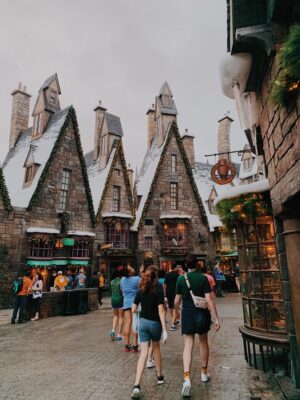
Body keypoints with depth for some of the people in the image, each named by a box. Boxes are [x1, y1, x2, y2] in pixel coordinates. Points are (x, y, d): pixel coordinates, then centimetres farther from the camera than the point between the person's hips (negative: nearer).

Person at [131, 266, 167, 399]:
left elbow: (133, 310, 1)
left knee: (144, 352, 4)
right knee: (156, 347, 23)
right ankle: (160, 376, 37)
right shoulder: (158, 288, -13)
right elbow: (161, 310, -19)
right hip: (155, 322, -2)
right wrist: (165, 330, -18)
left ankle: (137, 385, -8)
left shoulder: (141, 289, -2)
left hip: (143, 322, 2)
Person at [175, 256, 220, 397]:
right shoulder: (203, 278, -9)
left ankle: (186, 377, -12)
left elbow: (177, 301, 1)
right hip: (202, 313, 0)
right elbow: (209, 300, -14)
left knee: (188, 345, 3)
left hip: (187, 313, 0)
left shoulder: (181, 279, -4)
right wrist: (216, 318, -9)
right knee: (203, 342, 20)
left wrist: (176, 311, 21)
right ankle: (204, 373, 34)